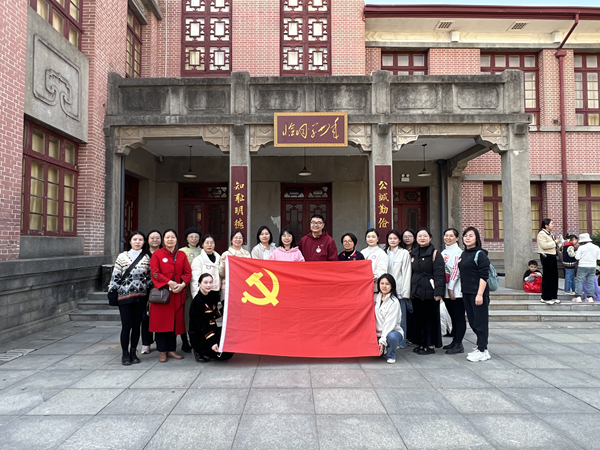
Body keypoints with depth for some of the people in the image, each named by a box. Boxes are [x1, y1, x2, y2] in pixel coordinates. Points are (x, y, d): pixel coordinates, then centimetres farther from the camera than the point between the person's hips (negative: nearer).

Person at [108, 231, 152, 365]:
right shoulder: (122, 257, -1)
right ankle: (125, 354, 13)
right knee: (126, 326, -1)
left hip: (141, 297, 2)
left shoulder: (147, 258, 6)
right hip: (125, 296, -2)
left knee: (137, 325, 9)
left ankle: (133, 352, 22)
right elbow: (115, 276, -1)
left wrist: (149, 294, 7)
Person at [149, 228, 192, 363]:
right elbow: (155, 273, -7)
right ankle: (162, 351, 10)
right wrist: (170, 282, -17)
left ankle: (171, 350, 17)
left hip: (178, 294, 3)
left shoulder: (182, 255, 11)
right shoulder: (157, 254, 2)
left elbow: (188, 272, 7)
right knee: (162, 321, 0)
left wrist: (182, 284, -11)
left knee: (176, 321, 6)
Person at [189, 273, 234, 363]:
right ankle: (198, 351, 1)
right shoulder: (197, 302, -18)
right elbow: (203, 325, -22)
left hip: (213, 330, 7)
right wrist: (212, 342, -28)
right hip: (199, 336, -7)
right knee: (223, 354, -18)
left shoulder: (213, 295, 3)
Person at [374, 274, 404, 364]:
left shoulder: (394, 302, -13)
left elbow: (389, 323, -18)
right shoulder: (376, 297, 5)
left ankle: (390, 355, -6)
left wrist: (382, 341, -22)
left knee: (392, 336, -38)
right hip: (378, 333, 5)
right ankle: (381, 350, 15)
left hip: (393, 331, -4)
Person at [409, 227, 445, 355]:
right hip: (417, 291, 6)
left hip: (429, 291, -6)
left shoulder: (435, 253, -6)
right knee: (419, 318, 10)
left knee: (430, 318, 2)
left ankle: (430, 345, 11)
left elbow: (439, 274, -11)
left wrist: (438, 292, -18)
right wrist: (411, 290, 14)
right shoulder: (414, 253, 13)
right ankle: (421, 343, 21)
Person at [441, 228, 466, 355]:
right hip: (446, 290, 8)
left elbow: (456, 270, -15)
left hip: (456, 291, -8)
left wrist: (451, 288, -16)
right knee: (453, 317, 14)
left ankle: (458, 344, 2)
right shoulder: (443, 253, 15)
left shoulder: (458, 252, -10)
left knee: (459, 317, -2)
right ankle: (455, 341, 21)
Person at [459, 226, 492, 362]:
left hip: (478, 293, -8)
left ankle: (483, 351, 8)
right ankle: (480, 347, 26)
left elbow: (484, 276, -15)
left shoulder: (480, 254, -10)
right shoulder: (463, 254, 13)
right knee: (472, 321, 14)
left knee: (480, 321, -1)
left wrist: (480, 294, -21)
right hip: (466, 293, 8)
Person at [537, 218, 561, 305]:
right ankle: (545, 298, 1)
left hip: (552, 256, 10)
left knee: (554, 276, 10)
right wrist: (555, 242, -16)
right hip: (546, 256, -9)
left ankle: (553, 296, 19)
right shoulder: (541, 234, -11)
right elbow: (544, 245, -24)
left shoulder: (550, 234, 18)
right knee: (547, 277, -6)